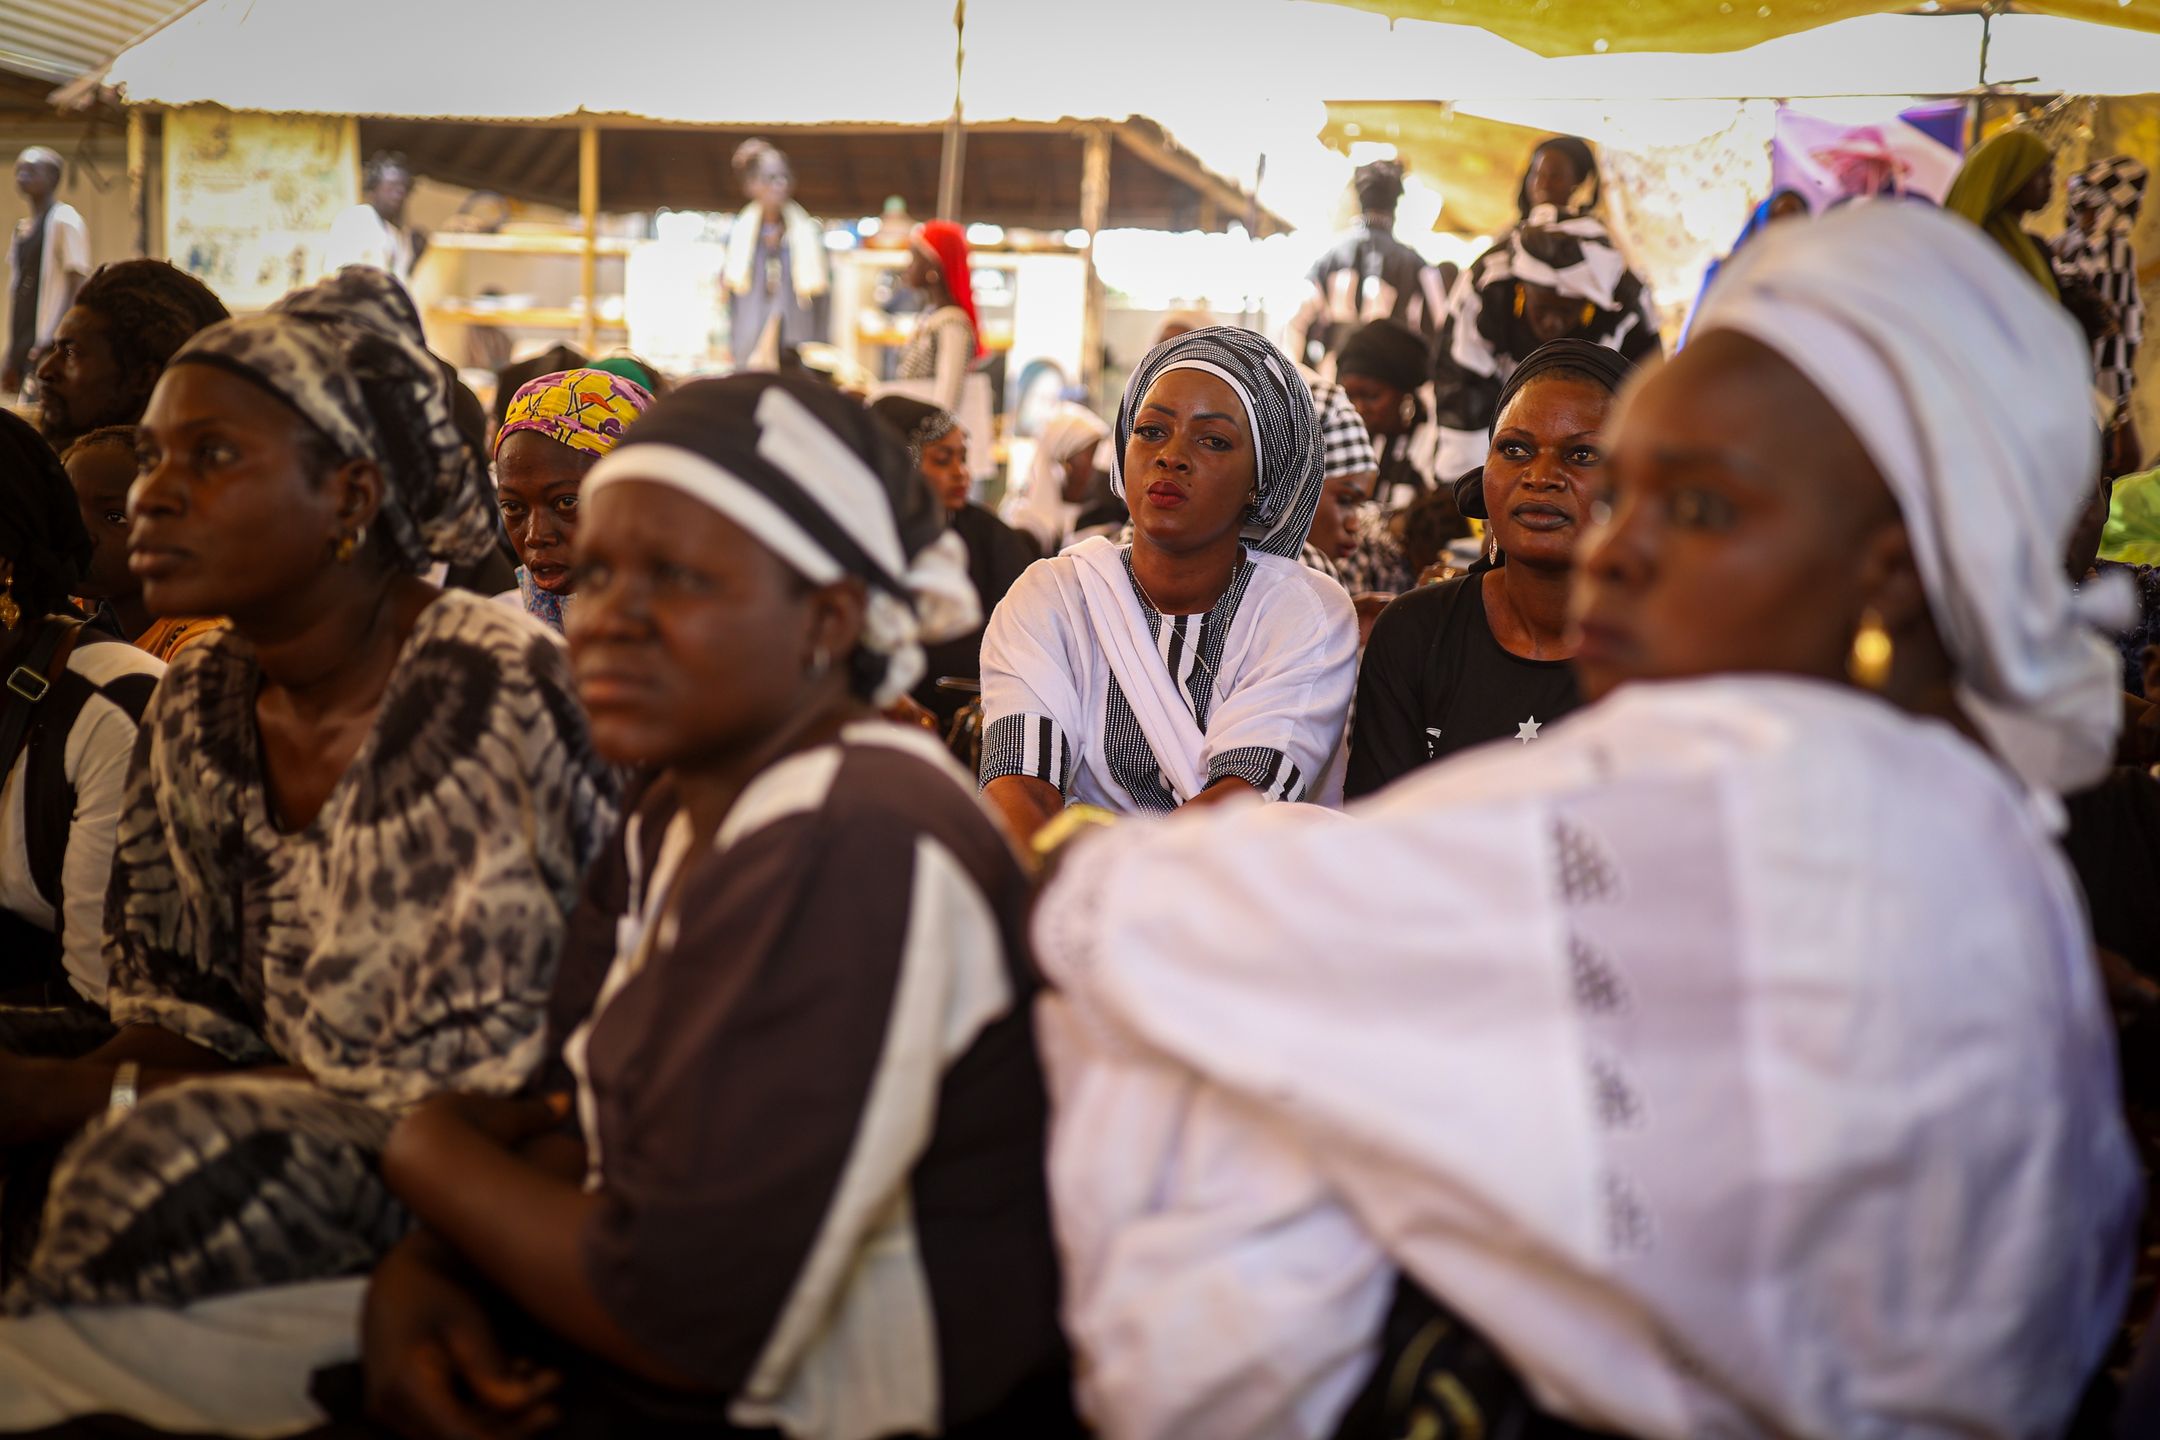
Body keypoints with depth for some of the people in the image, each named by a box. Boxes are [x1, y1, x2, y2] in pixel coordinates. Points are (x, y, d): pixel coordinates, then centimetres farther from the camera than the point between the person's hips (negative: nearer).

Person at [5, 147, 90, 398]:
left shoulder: (65, 221, -6)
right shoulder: (23, 227, 19)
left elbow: (77, 285, -13)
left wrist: (55, 340, -21)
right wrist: (12, 355, 17)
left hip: (49, 345, -8)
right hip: (23, 345, 8)